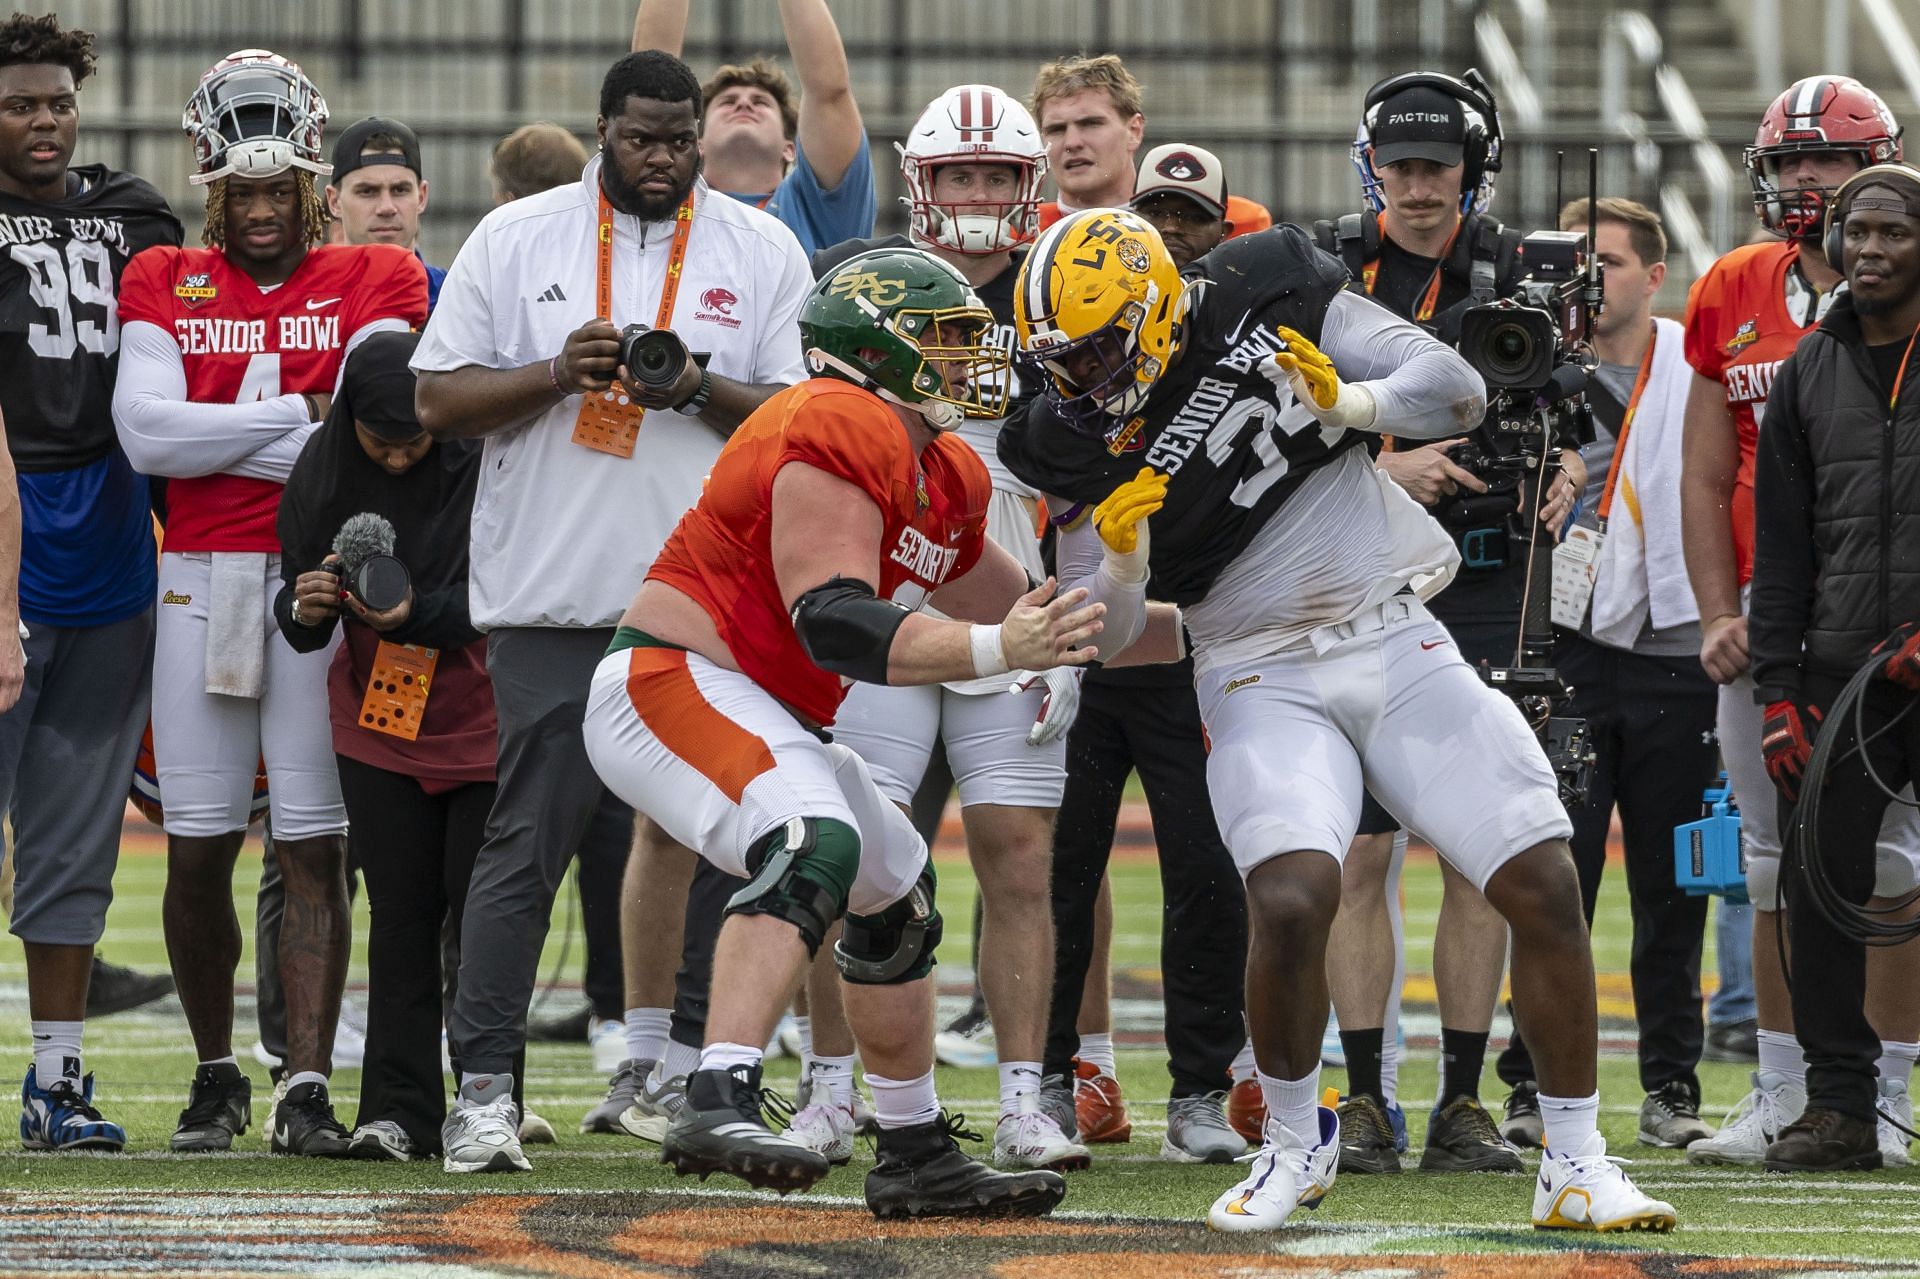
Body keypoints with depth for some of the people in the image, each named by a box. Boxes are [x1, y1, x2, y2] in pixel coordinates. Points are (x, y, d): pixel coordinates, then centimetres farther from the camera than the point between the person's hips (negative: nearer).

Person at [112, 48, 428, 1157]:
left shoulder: (374, 284, 6)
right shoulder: (165, 287, 11)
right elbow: (147, 433, -5)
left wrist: (218, 429, -7)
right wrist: (296, 417, -6)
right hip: (199, 580, 2)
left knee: (315, 848, -5)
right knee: (198, 850, 2)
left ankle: (308, 1088, -5)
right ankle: (216, 1076, 16)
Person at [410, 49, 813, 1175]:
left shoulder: (762, 253, 8)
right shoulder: (517, 240, 7)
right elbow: (443, 402, 4)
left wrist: (700, 389, -13)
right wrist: (560, 374, -11)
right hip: (555, 595, -1)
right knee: (531, 837, -5)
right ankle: (485, 1086, -3)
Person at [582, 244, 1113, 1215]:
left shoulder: (945, 478, 15)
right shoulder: (839, 433, -18)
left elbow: (1018, 608, 29)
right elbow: (834, 625, -27)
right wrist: (999, 650, -32)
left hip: (757, 714, 11)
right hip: (669, 682, -11)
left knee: (899, 895, 19)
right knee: (816, 845, -33)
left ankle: (916, 1159, 30)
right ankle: (718, 1104, -46)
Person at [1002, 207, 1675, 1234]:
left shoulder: (1269, 299, -6)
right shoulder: (1082, 448, -5)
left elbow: (1459, 393, -3)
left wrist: (1353, 401, -20)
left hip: (1398, 644, 2)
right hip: (1265, 678, -1)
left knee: (1544, 885, -8)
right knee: (1290, 899, -27)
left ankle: (1575, 1166, 6)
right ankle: (1294, 1141, 0)